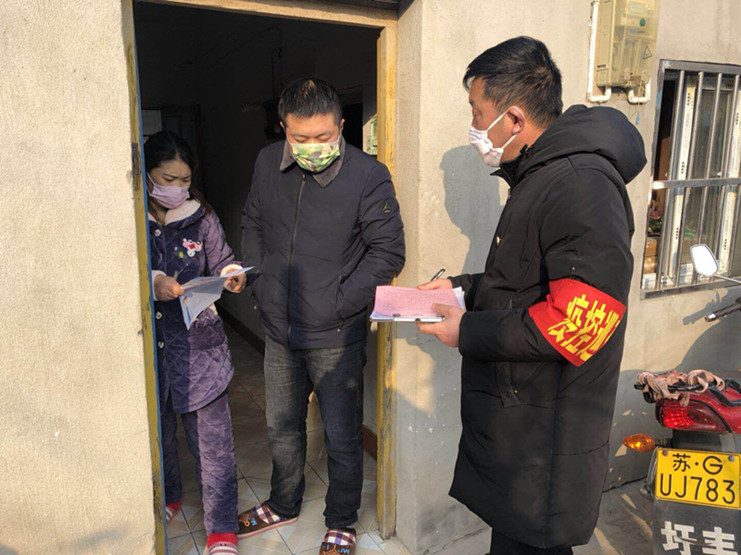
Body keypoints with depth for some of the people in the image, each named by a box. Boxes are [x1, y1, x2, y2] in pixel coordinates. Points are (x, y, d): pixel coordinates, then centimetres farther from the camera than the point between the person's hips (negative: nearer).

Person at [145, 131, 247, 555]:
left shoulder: (201, 217, 1)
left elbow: (221, 261, 7)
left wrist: (233, 275, -15)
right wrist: (150, 283, -21)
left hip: (198, 345, 0)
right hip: (149, 345, 1)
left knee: (213, 438, 2)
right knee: (157, 431, 20)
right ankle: (169, 497, 48)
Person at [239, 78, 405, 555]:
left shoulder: (368, 175, -15)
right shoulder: (268, 163, 1)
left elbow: (388, 253, -13)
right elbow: (252, 223, 15)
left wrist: (337, 303, -15)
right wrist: (259, 280, 4)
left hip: (336, 336, -5)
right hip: (279, 330, 5)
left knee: (342, 438, 9)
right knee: (282, 427, 23)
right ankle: (283, 506, 48)